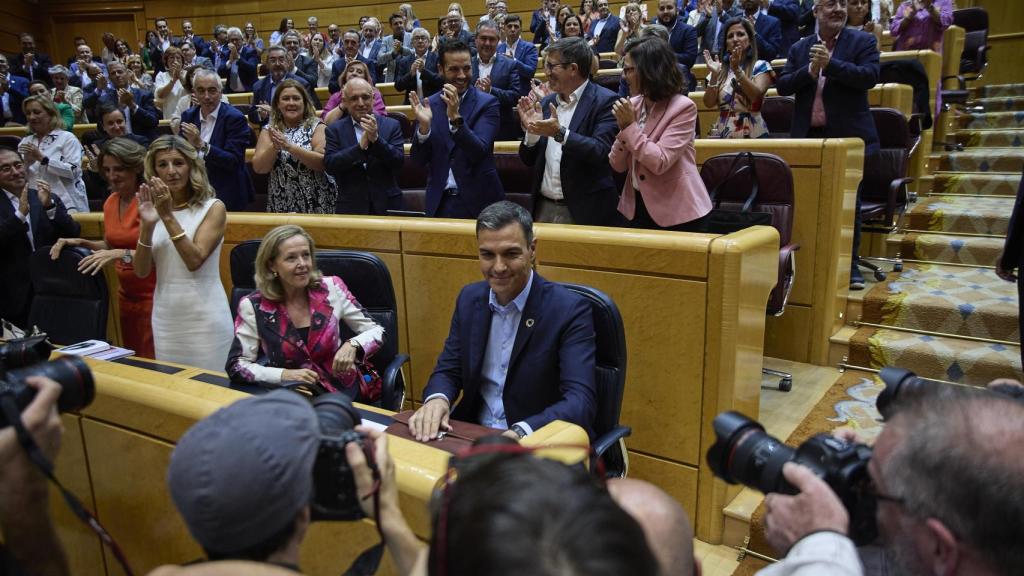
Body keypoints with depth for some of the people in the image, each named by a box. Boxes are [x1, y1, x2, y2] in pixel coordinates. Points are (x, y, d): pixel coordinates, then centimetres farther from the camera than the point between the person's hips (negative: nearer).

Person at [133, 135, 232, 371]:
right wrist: (147, 225, -13)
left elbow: (194, 260, -17)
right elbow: (142, 271, 0)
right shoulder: (152, 208, 7)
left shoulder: (212, 208, -5)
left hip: (205, 317, -4)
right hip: (165, 316, 4)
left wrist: (168, 216, -19)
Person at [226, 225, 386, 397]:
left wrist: (352, 345, -18)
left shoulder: (332, 289, -4)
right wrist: (284, 375, -18)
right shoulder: (253, 306, -6)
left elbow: (377, 331, 3)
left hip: (341, 392, 0)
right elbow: (236, 366, -4)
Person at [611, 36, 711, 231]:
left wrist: (631, 125, -16)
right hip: (637, 207, 6)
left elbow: (660, 162, -23)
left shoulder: (683, 107, -12)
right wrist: (623, 127, -13)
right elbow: (617, 165, 2)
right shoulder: (633, 105, 4)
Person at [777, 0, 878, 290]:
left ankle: (850, 264, 9)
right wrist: (809, 71, -13)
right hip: (809, 136, 3)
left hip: (848, 136, -3)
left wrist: (830, 63, -19)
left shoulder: (863, 41, 2)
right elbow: (782, 86, 3)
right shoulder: (799, 48, 10)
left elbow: (870, 77, -13)